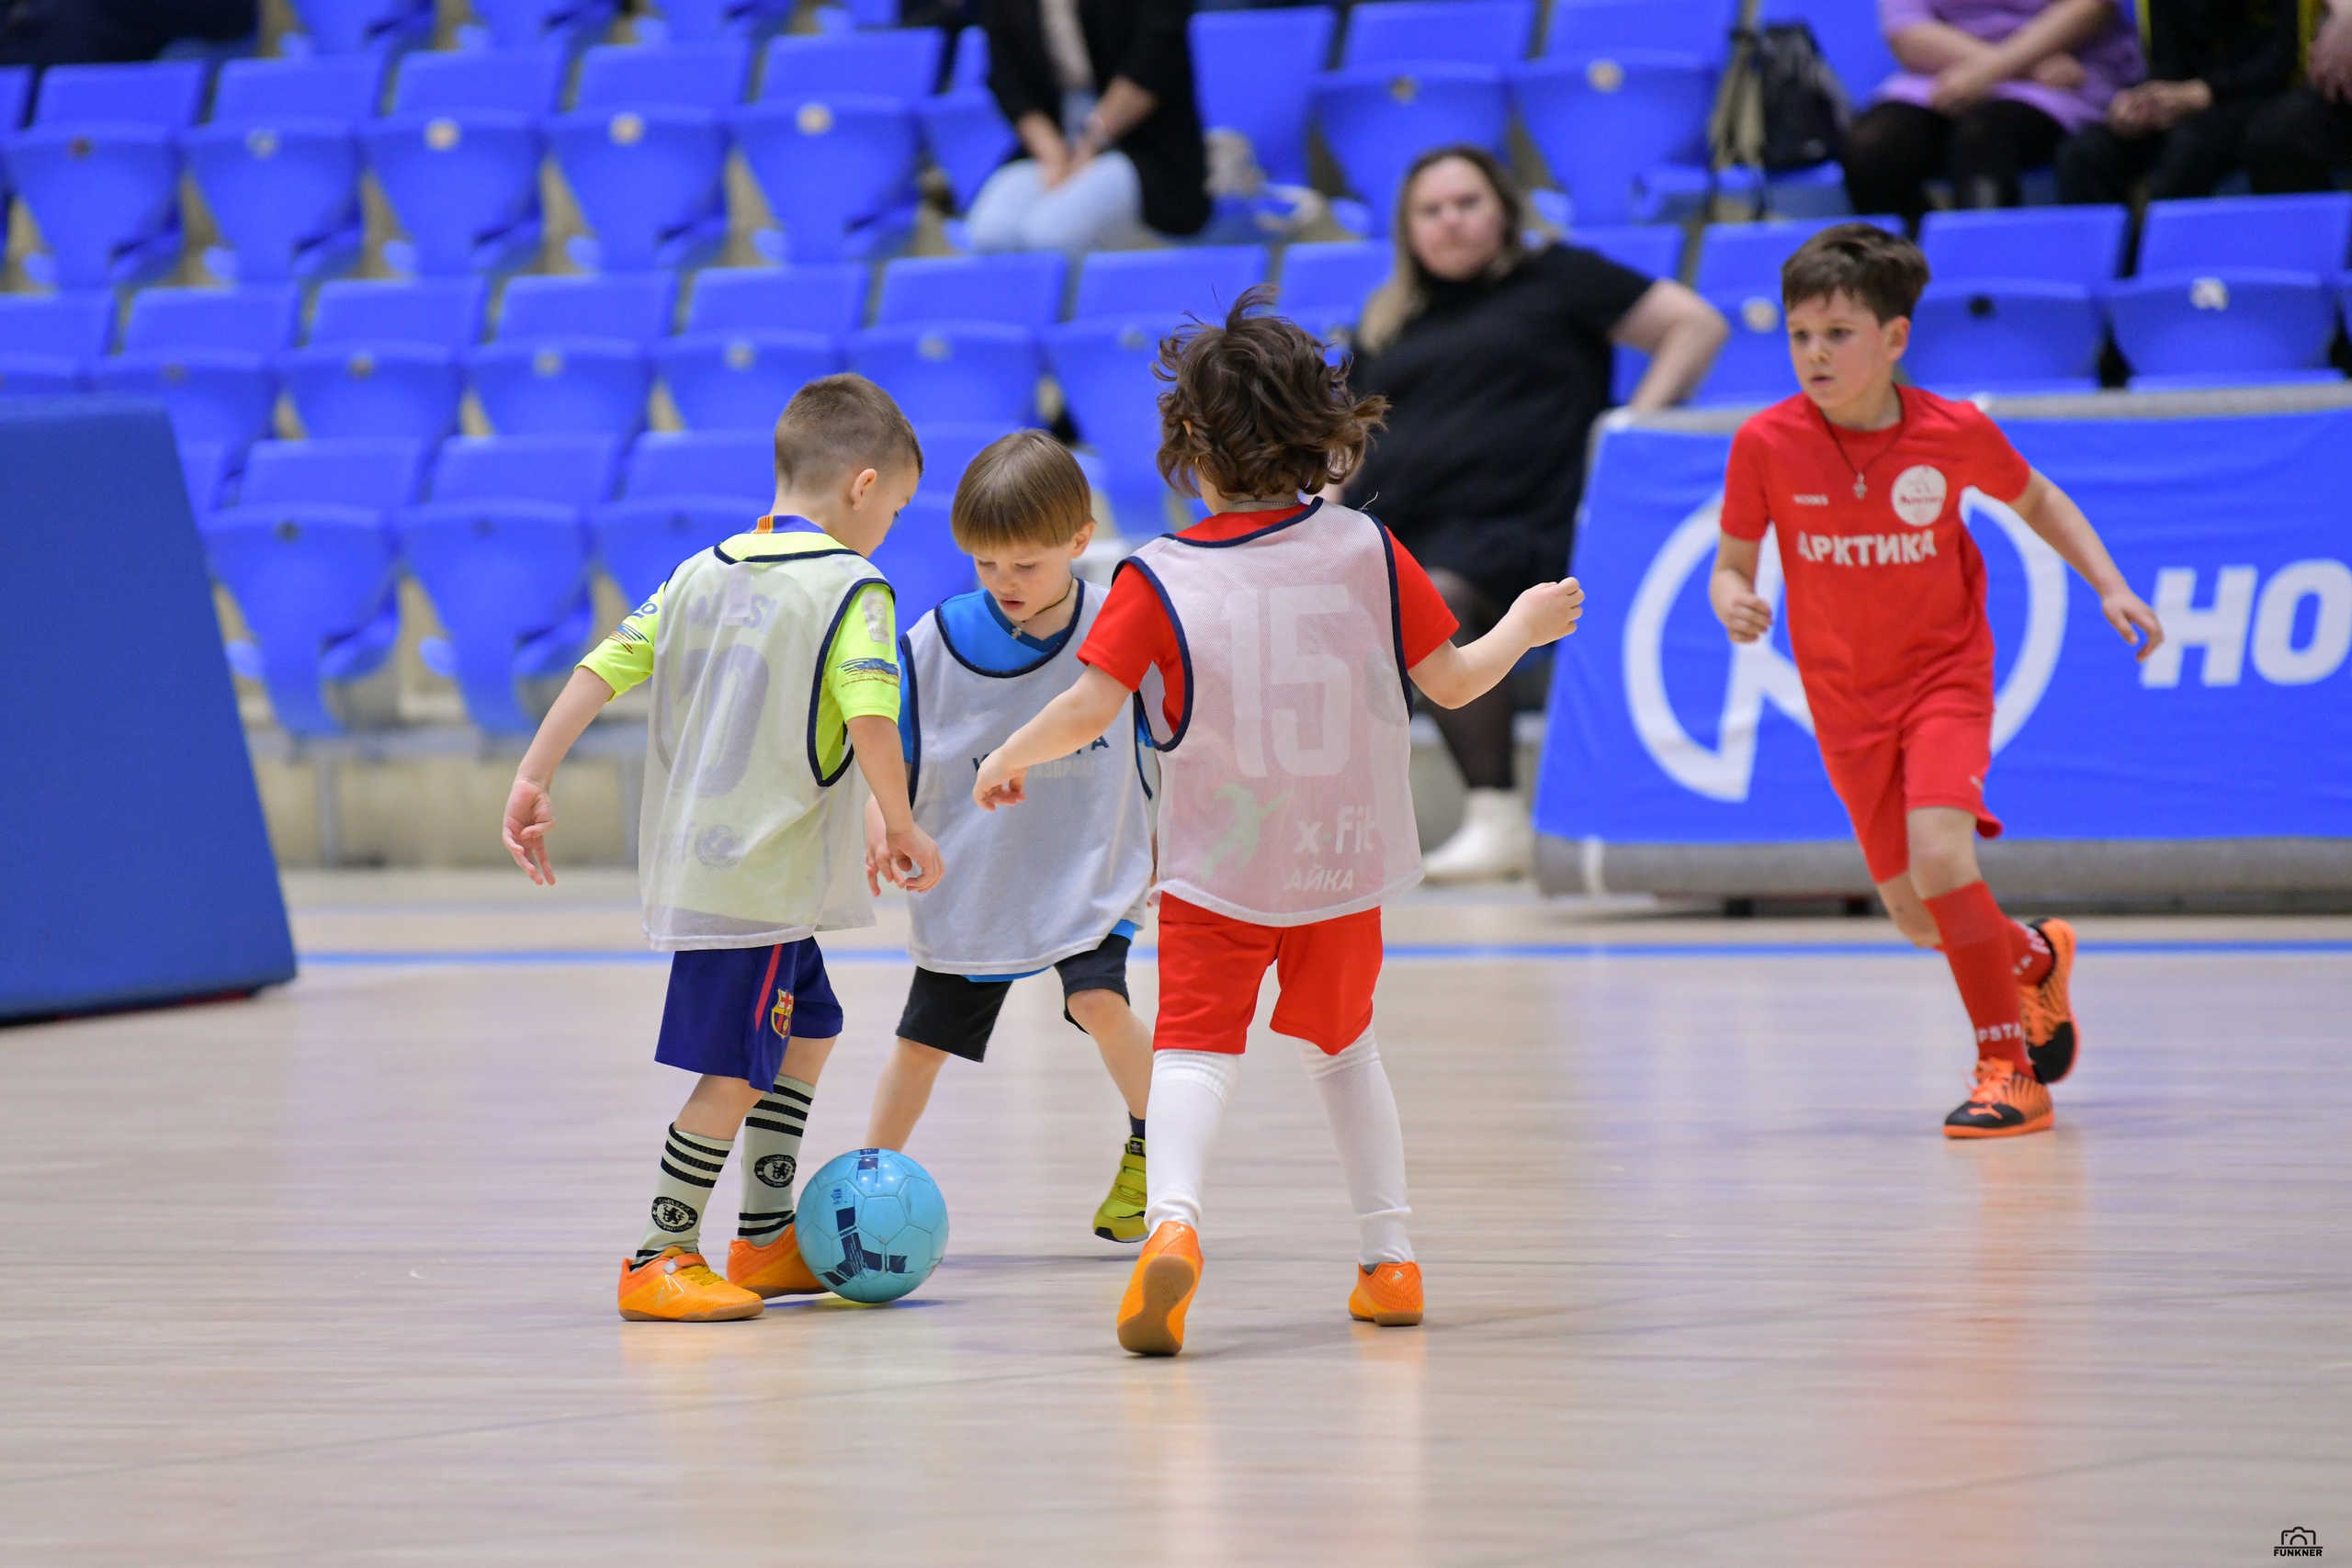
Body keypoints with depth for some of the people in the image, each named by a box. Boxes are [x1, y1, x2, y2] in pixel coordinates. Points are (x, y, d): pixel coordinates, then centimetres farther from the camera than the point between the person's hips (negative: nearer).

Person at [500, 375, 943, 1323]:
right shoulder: (852, 587, -10)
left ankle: (766, 1240, 29)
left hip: (695, 857, 9)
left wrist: (532, 782, 7)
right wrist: (902, 827, -9)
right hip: (766, 873, -9)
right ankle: (659, 1261, -1)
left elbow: (602, 668, 6)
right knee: (735, 1070, -4)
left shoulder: (702, 574, 11)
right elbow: (871, 718, -21)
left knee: (809, 1030, 23)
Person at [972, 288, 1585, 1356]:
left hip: (1215, 872, -3)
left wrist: (1008, 759, 5)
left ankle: (1171, 1217, -33)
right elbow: (1452, 680, 3)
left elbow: (1087, 710, -15)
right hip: (1343, 866, 3)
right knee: (1341, 1046, 22)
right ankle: (1387, 1253, 21)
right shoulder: (1366, 551, -3)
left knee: (1193, 1047, -6)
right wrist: (1525, 627, 23)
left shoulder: (1158, 582, -11)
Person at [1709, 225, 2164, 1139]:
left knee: (1940, 857, -25)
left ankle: (2009, 1068, -11)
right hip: (1845, 699, 3)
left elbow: (2038, 503, 8)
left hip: (1944, 674, -2)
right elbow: (1733, 560, -1)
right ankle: (2036, 961, 40)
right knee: (1916, 917, 6)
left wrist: (2109, 587, -2)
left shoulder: (1957, 434, -13)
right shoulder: (1768, 445, -12)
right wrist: (1733, 603, -24)